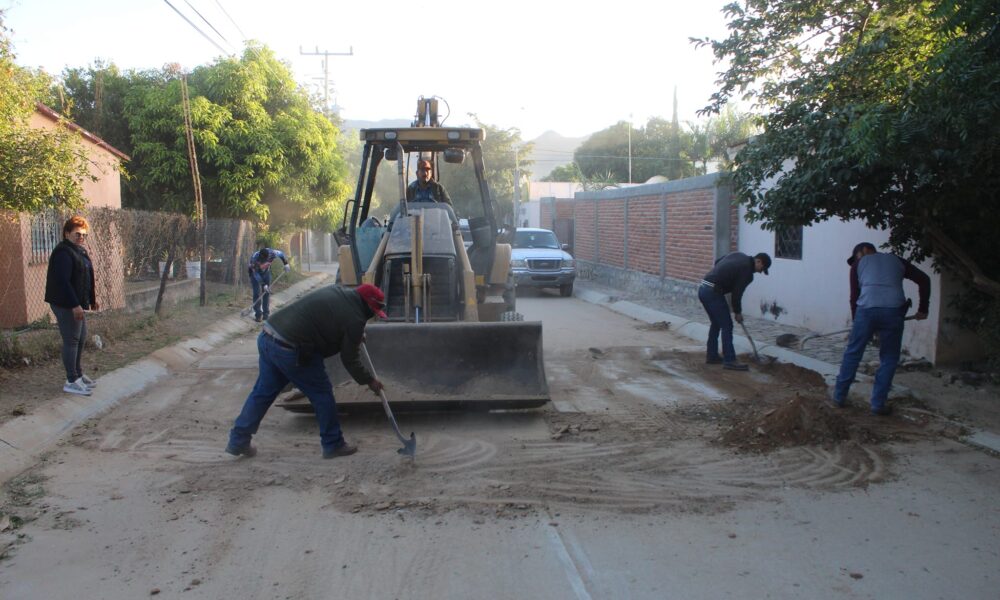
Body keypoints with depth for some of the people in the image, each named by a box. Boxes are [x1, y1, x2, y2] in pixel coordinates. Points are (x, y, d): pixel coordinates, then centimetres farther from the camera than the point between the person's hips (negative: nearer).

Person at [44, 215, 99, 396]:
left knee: (81, 338, 17)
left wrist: (92, 299, 21)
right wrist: (74, 305, -27)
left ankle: (78, 374, 29)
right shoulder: (63, 252, -18)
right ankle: (72, 381, 2)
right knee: (71, 340, -5)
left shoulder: (79, 251, 14)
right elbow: (62, 281, -25)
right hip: (66, 305, -10)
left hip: (77, 303, 10)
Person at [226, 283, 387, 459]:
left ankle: (238, 441, 27)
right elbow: (349, 360, -2)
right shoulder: (354, 318, -10)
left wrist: (356, 336, 37)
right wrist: (369, 381, 13)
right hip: (290, 350, -8)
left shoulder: (338, 291, 14)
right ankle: (333, 445, 19)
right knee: (322, 394, 8)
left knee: (263, 392, 20)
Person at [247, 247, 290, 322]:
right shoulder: (255, 258, -37)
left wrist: (286, 263, -10)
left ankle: (266, 314, 8)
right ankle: (258, 315, -1)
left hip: (266, 271, 3)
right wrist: (263, 284, -28)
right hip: (255, 272, -3)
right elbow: (256, 274, -26)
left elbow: (281, 254, -6)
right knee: (257, 293, -10)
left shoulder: (272, 253, -31)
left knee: (267, 293, 0)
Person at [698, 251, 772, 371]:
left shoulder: (738, 255, 15)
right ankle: (729, 360, -1)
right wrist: (738, 312, 8)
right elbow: (736, 294, -6)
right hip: (713, 292, -9)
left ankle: (712, 356, 25)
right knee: (727, 325, -3)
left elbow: (717, 262, 25)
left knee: (716, 323, 20)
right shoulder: (747, 271, -9)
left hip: (703, 288, 9)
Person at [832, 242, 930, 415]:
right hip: (893, 311, 1)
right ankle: (878, 404, 13)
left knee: (852, 354, 13)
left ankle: (839, 396, 21)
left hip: (866, 310, -1)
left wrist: (856, 321, 24)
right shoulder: (897, 260, 26)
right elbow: (924, 279, 18)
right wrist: (923, 308, 21)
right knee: (889, 359, 13)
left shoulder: (858, 264, 21)